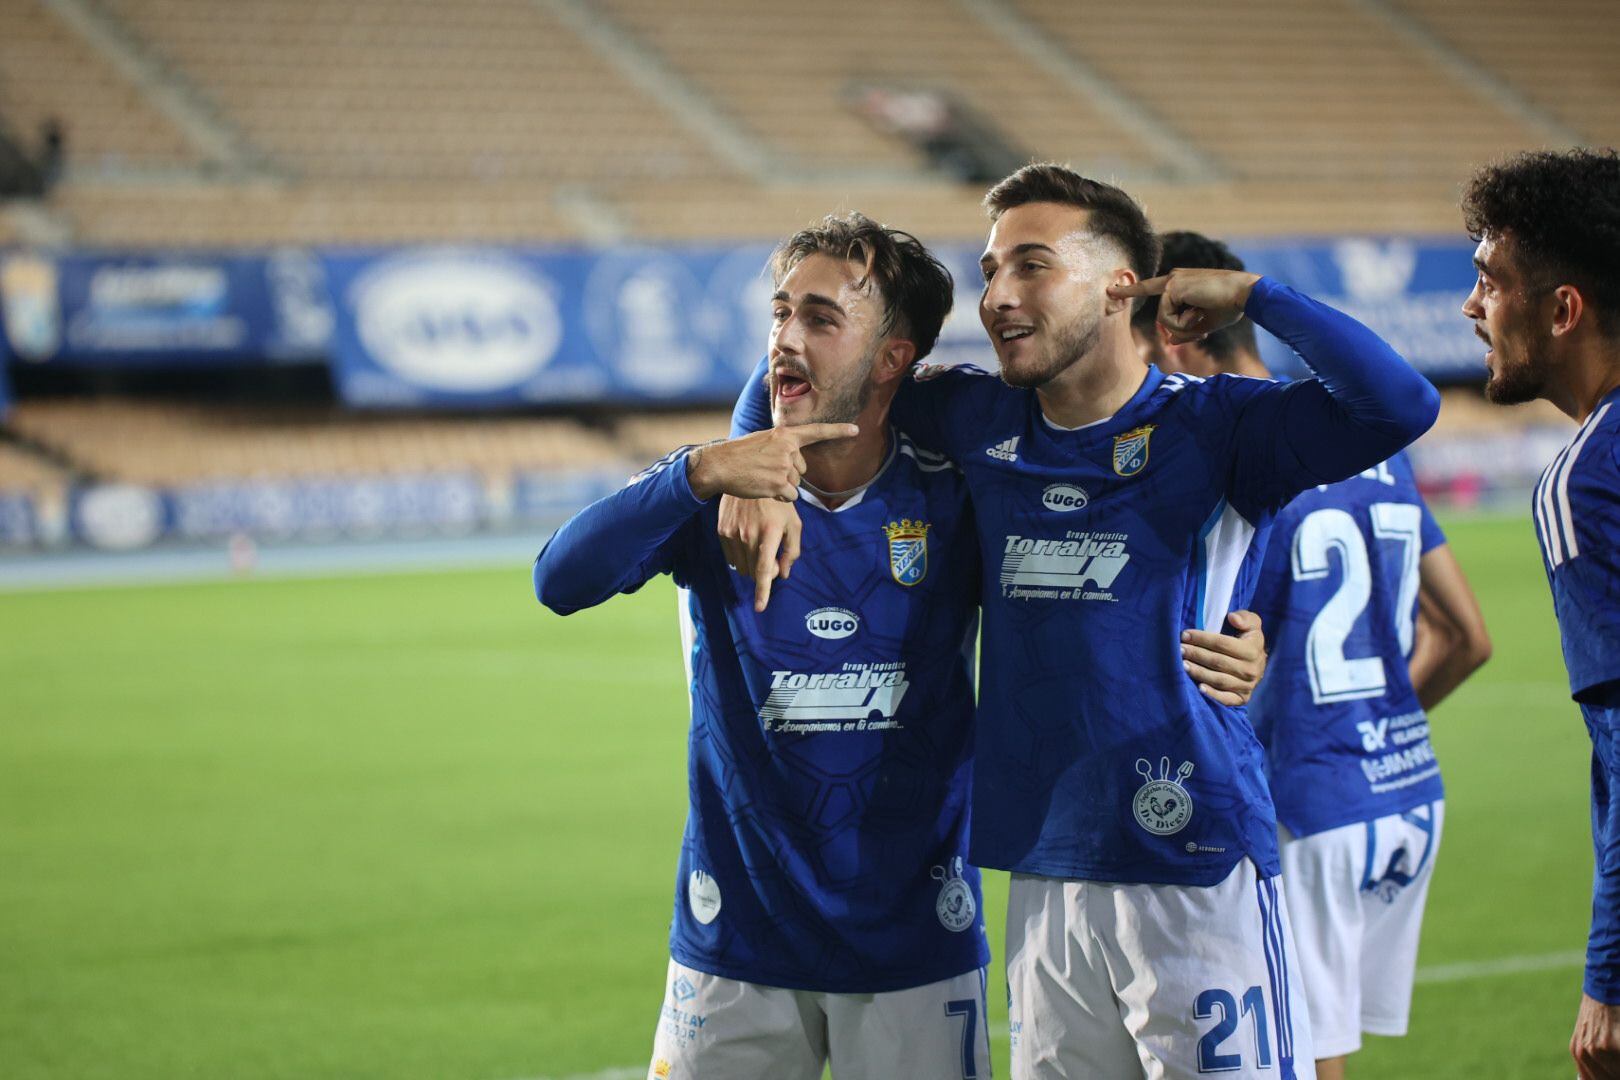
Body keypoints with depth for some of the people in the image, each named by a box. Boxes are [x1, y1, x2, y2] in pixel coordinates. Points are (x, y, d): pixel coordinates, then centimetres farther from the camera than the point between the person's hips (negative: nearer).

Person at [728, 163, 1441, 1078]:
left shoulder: (1216, 428, -4)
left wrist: (1247, 295, -12)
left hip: (1198, 873, -5)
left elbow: (1400, 405, -19)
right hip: (1043, 875, 5)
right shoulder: (979, 423, 10)